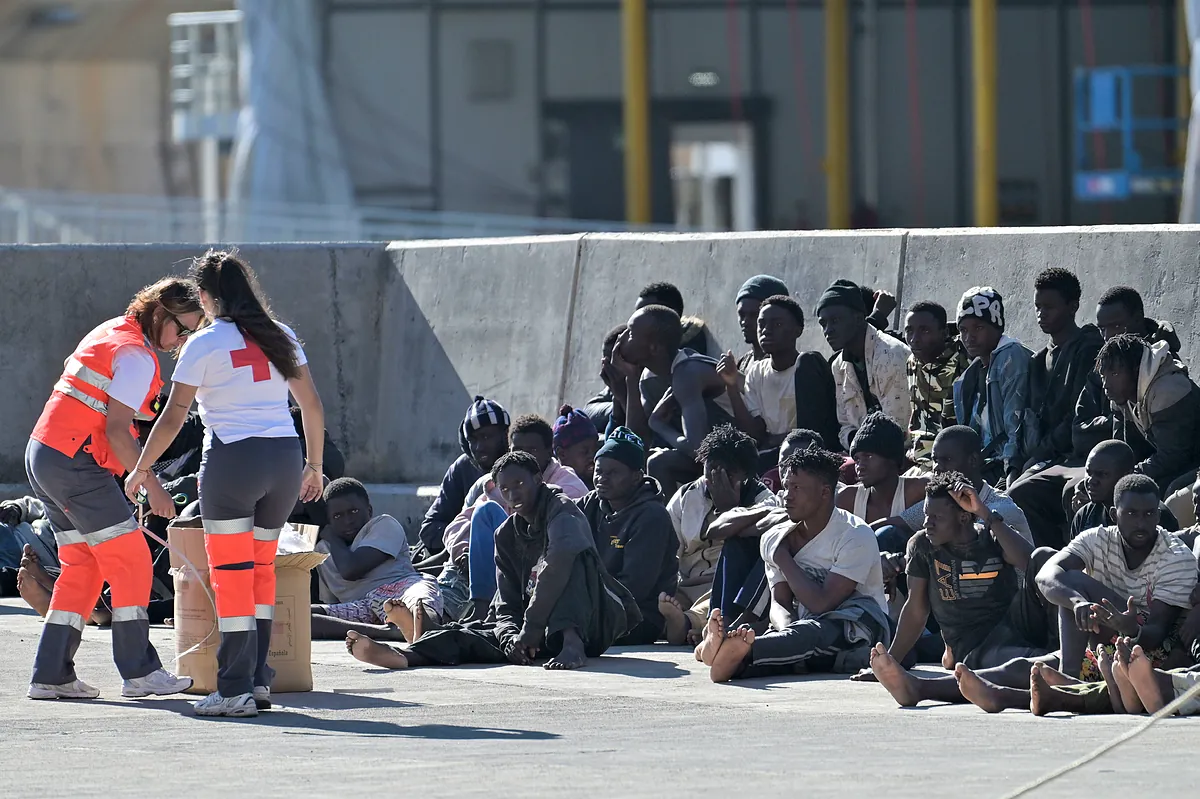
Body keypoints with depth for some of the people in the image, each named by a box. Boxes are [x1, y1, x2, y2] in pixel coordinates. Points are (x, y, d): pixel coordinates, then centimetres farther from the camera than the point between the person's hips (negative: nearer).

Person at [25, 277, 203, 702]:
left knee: (83, 565, 12)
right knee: (130, 560, -3)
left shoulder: (111, 333, 18)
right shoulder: (136, 355, -13)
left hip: (42, 456, 10)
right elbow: (116, 429, -19)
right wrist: (152, 487, -14)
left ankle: (51, 674, 9)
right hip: (75, 462, -10)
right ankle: (139, 672, -1)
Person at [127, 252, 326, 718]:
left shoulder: (204, 344, -4)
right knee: (261, 566, 15)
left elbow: (172, 419, -3)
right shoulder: (280, 337, 11)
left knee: (232, 573, -1)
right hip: (284, 456, 5)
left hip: (232, 457, -5)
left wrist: (141, 470, 10)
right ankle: (259, 680, 15)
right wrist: (314, 466, 24)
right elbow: (312, 406, 13)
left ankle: (236, 691, -4)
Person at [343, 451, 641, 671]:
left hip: (595, 621, -6)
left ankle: (572, 643, -51)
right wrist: (512, 638, -17)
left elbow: (560, 563, -28)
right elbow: (507, 604, 8)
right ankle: (402, 654, -45)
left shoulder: (561, 510, -7)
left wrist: (530, 630, -30)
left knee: (571, 554, -33)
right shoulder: (506, 534, 14)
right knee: (469, 633, -19)